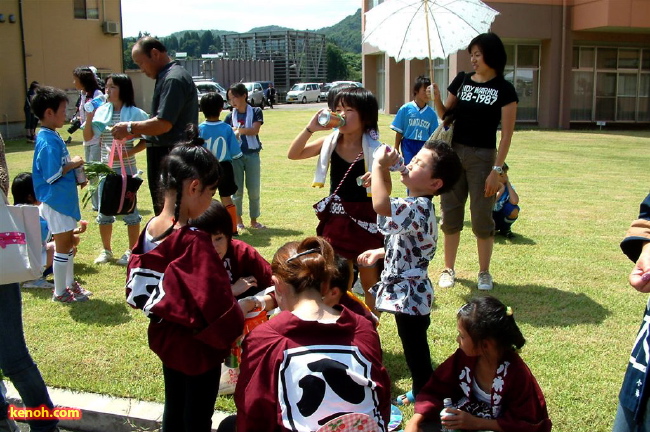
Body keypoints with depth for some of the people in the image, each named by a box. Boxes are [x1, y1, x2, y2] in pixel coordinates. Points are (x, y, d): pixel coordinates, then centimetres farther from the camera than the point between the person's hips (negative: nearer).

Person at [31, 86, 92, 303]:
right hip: (55, 200, -10)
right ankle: (60, 292, 13)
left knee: (68, 242, 19)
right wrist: (72, 164, -15)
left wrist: (76, 177, 6)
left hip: (64, 198, 10)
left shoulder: (53, 137, 9)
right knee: (63, 245, 0)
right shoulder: (48, 142, -22)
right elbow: (52, 176, -26)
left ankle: (69, 283, 33)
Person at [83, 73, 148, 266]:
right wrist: (89, 117, -12)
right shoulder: (102, 111, 4)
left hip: (126, 168, -5)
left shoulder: (134, 113, -8)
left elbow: (145, 140, -8)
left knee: (129, 209, 5)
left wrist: (127, 153, -19)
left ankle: (131, 251, 17)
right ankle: (106, 250, 26)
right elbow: (88, 137, 2)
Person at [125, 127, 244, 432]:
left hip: (165, 337, 7)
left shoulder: (149, 231, -6)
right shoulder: (194, 243, -29)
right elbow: (215, 302, -28)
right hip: (197, 345, -7)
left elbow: (138, 285, 6)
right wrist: (235, 331, -10)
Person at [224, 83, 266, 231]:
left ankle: (254, 220, 18)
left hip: (252, 154, -1)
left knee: (254, 189, 4)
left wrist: (239, 130, -20)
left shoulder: (255, 112, 2)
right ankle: (238, 220, 20)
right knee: (237, 190, 5)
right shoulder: (230, 116, 7)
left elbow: (255, 130, -11)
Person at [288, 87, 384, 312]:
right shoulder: (330, 143, -3)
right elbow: (293, 155, -4)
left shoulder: (373, 149, -11)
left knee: (370, 280, 11)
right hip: (337, 219, 3)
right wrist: (310, 128, -16)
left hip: (366, 219, -3)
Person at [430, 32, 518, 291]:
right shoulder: (462, 81, 7)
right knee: (450, 214, 7)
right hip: (453, 152, 4)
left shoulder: (504, 90, -5)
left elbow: (507, 134, -7)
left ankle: (484, 273, 17)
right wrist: (436, 99, -7)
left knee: (482, 217, 2)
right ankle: (449, 269, 20)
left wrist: (497, 169, -12)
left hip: (482, 157, -4)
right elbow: (446, 115, 13)